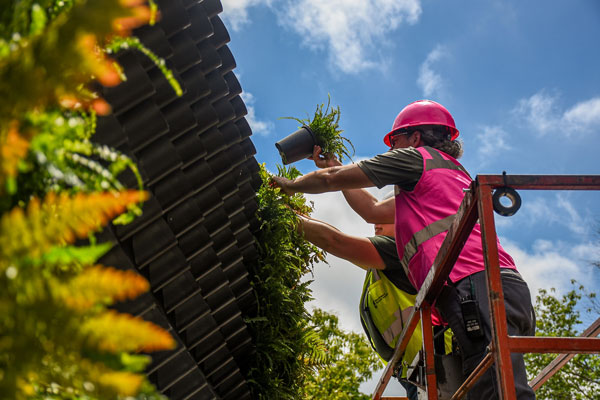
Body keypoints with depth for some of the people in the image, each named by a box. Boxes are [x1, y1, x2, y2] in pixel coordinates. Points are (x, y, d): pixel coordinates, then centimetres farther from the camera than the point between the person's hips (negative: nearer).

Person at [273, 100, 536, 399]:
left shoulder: (416, 156, 12)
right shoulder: (453, 172, 38)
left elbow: (330, 179, 15)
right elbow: (374, 211, 42)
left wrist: (289, 185, 34)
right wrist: (334, 166, 47)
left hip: (477, 285, -9)